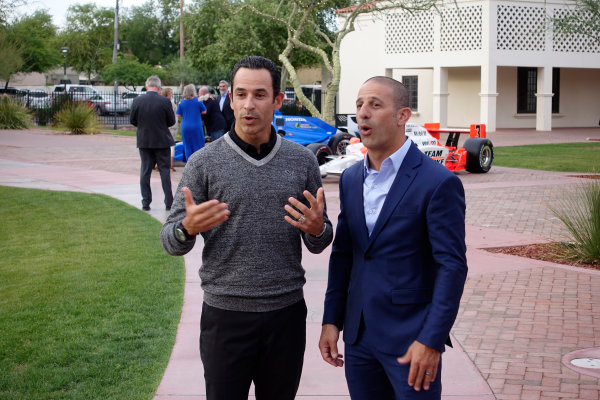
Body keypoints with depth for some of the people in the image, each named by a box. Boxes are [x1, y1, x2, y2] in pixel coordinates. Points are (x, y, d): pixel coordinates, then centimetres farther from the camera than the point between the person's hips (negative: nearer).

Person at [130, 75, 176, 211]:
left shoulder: (137, 101, -6)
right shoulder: (165, 102, -12)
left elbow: (132, 120, 1)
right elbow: (171, 121, -5)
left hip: (144, 141, 2)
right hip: (162, 141, -2)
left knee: (145, 170, 9)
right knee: (165, 170, 6)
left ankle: (146, 202, 8)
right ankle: (169, 202, 8)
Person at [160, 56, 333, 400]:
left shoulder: (302, 161, 3)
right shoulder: (205, 162, -4)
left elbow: (318, 244, 9)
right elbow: (171, 242, -2)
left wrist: (317, 229, -15)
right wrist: (188, 228, -24)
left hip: (286, 314, 2)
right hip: (226, 315, -2)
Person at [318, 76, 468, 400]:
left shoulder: (438, 182, -12)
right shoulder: (350, 179, 9)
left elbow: (453, 266, -14)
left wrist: (431, 340, -18)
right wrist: (331, 321, 8)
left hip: (410, 340, -6)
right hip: (358, 335, 6)